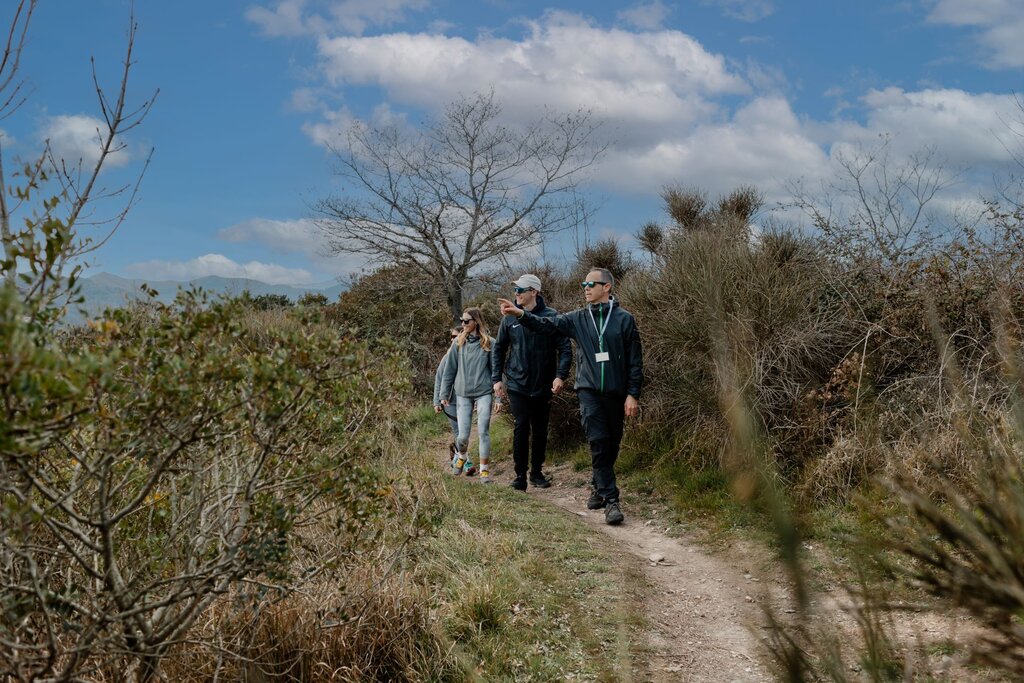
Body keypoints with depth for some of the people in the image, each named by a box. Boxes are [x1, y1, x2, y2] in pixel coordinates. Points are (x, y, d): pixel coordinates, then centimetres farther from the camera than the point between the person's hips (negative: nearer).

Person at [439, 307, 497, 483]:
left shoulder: (489, 343, -2)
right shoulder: (459, 342, 3)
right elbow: (449, 369, 7)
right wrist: (444, 393, 6)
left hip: (483, 393, -1)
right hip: (463, 394, 1)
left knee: (483, 432, -3)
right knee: (463, 435, 2)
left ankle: (484, 469, 7)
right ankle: (461, 457, 33)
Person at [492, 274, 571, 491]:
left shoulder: (551, 316, -6)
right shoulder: (510, 318, 2)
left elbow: (565, 347, -5)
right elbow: (498, 349, 10)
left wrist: (560, 375, -16)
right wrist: (496, 379, 4)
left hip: (543, 386, 0)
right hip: (517, 384, 0)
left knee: (540, 430, 9)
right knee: (521, 428, -6)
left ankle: (537, 472, 22)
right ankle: (520, 475, 2)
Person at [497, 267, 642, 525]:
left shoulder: (624, 319, -1)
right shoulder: (578, 318, 5)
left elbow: (635, 361, -1)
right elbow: (548, 325, -4)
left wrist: (633, 395, -5)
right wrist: (521, 314, -20)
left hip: (616, 392, 0)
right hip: (589, 390, 0)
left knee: (611, 445, 10)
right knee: (598, 443, -11)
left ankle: (598, 487, 32)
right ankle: (610, 499, -8)